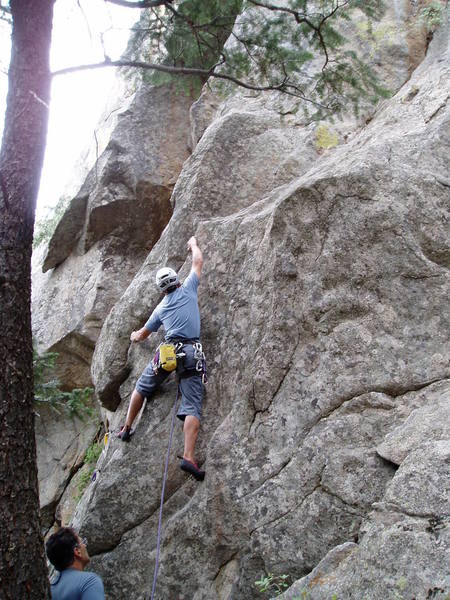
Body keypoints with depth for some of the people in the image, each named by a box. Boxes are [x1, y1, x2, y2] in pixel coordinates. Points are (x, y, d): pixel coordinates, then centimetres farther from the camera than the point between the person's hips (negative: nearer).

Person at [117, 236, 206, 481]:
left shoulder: (161, 308, 20)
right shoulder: (188, 289, 13)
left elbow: (142, 334, 34)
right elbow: (198, 262, 25)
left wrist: (135, 336, 57)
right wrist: (193, 244, 45)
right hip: (192, 353, -2)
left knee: (142, 388, 28)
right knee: (192, 406, -9)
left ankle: (127, 428, 32)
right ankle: (188, 456, -23)